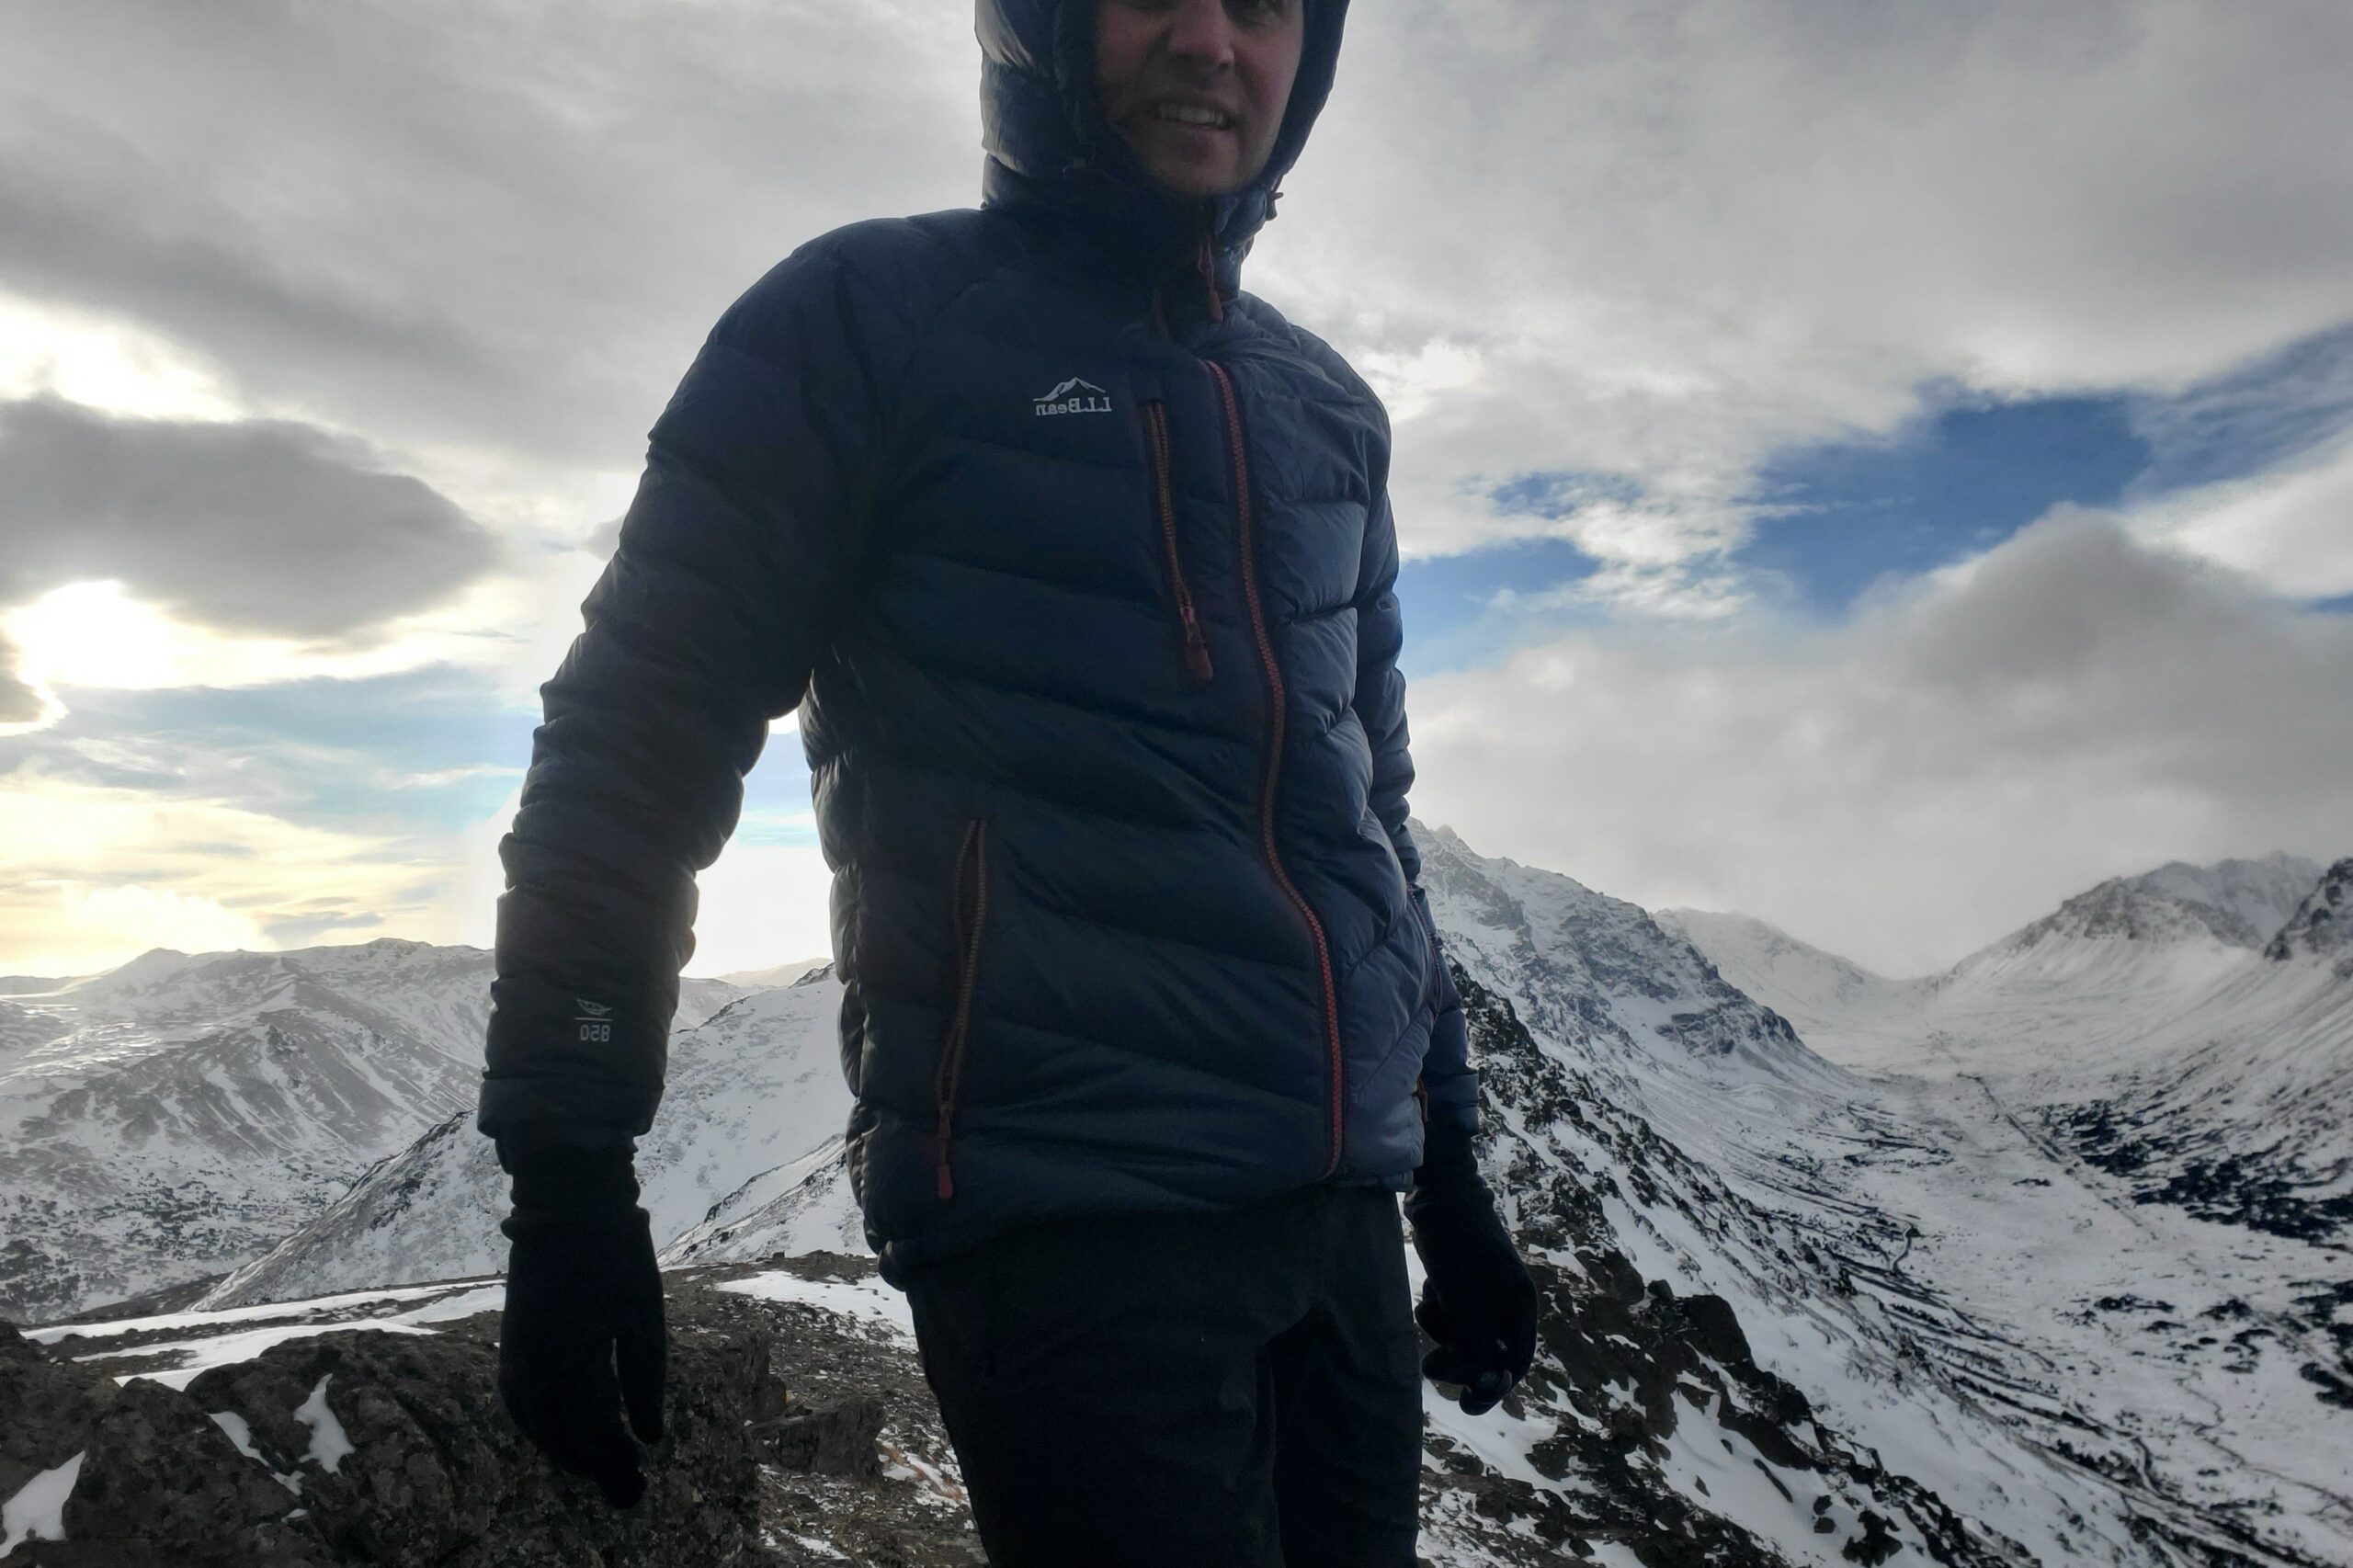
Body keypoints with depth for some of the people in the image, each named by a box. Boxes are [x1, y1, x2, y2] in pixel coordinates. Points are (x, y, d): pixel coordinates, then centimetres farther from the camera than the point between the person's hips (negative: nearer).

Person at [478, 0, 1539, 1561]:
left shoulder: (1329, 410, 15)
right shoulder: (873, 318, -1)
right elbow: (639, 738, -3)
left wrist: (1451, 1166, 18)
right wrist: (570, 1171, -7)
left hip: (1342, 1204, 6)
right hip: (1059, 1212, -5)